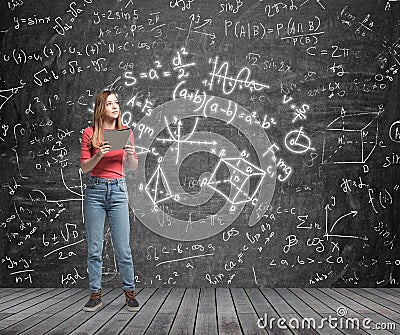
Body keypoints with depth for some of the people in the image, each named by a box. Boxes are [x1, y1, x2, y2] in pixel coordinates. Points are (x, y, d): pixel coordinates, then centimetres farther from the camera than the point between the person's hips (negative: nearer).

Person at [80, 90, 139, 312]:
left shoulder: (126, 132, 7)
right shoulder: (89, 133, 3)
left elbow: (133, 168, 10)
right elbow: (84, 167, 1)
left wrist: (130, 154, -11)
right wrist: (99, 155, -17)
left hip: (118, 190, 0)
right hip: (95, 190, 0)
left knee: (123, 248, -1)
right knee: (94, 248, 4)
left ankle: (130, 293, 13)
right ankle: (95, 295, 15)